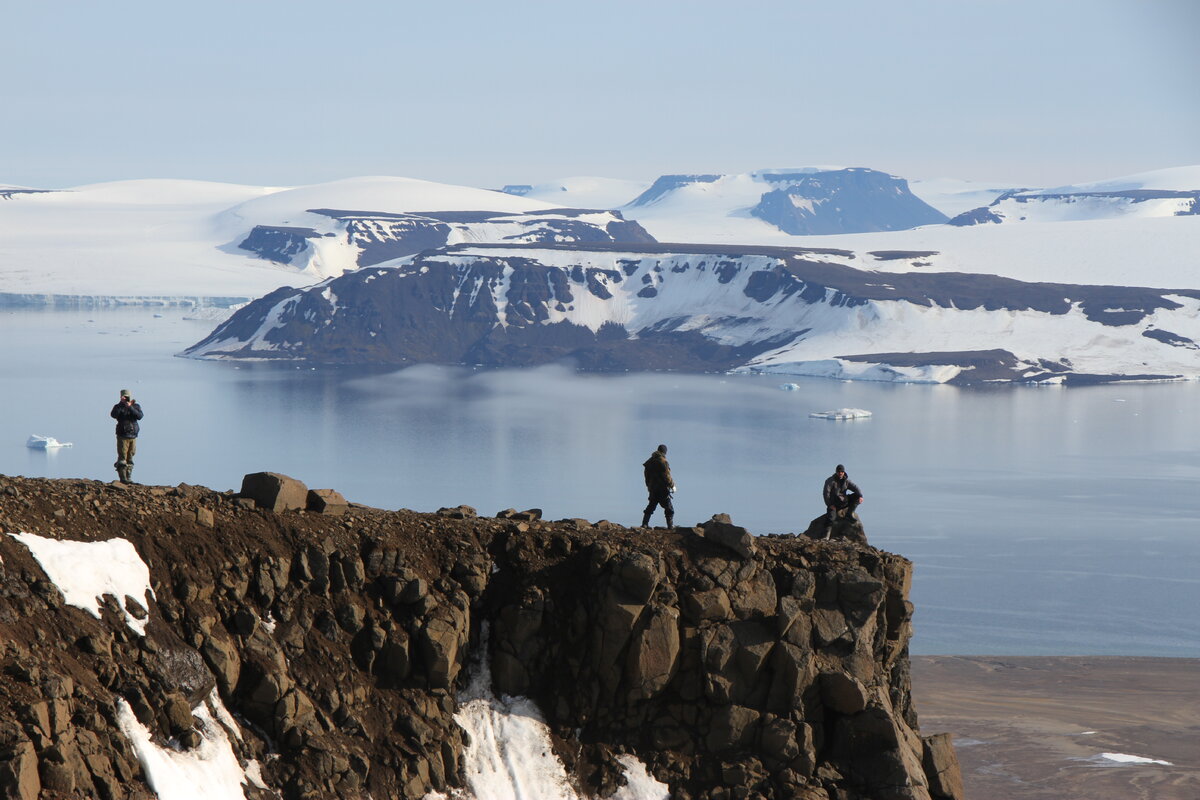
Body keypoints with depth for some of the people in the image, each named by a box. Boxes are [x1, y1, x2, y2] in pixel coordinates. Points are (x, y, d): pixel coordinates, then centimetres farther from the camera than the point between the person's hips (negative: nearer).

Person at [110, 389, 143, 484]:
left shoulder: (136, 406, 8)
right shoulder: (118, 407, 2)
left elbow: (140, 416, -11)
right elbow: (114, 415, -19)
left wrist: (130, 407, -21)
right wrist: (121, 403, -23)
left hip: (133, 436, 3)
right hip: (122, 436, -3)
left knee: (130, 459, 5)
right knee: (122, 458, -9)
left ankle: (128, 477, 10)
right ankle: (122, 477, -10)